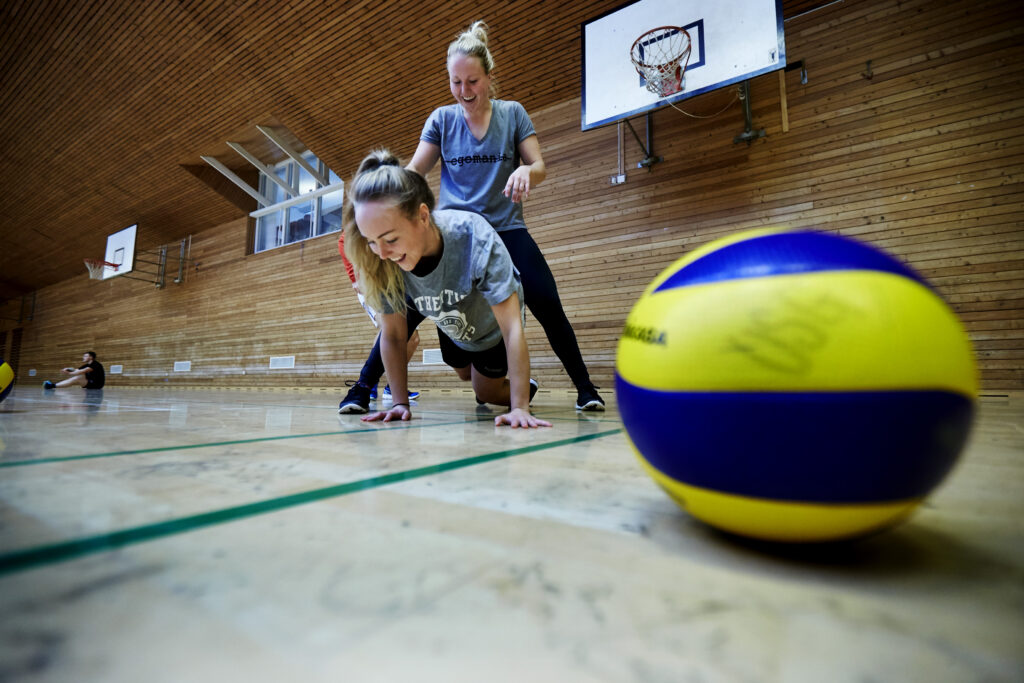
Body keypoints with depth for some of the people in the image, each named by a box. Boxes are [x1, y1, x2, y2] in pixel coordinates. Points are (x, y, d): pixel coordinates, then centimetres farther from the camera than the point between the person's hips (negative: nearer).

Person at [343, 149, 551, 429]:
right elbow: (392, 335, -19)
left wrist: (520, 408, -44)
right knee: (466, 375, 30)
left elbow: (511, 327, -42)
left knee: (486, 392, 12)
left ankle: (525, 384, 39)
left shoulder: (473, 237, -44)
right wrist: (400, 403, -22)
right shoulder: (385, 263, -32)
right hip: (453, 330, 4)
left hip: (494, 327, -4)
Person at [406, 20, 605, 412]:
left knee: (548, 307, -13)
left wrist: (526, 172, -25)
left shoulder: (512, 113, 5)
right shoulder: (441, 119, 6)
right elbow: (413, 172, 3)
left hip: (506, 229, 0)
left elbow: (539, 167, 0)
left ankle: (585, 389, 3)